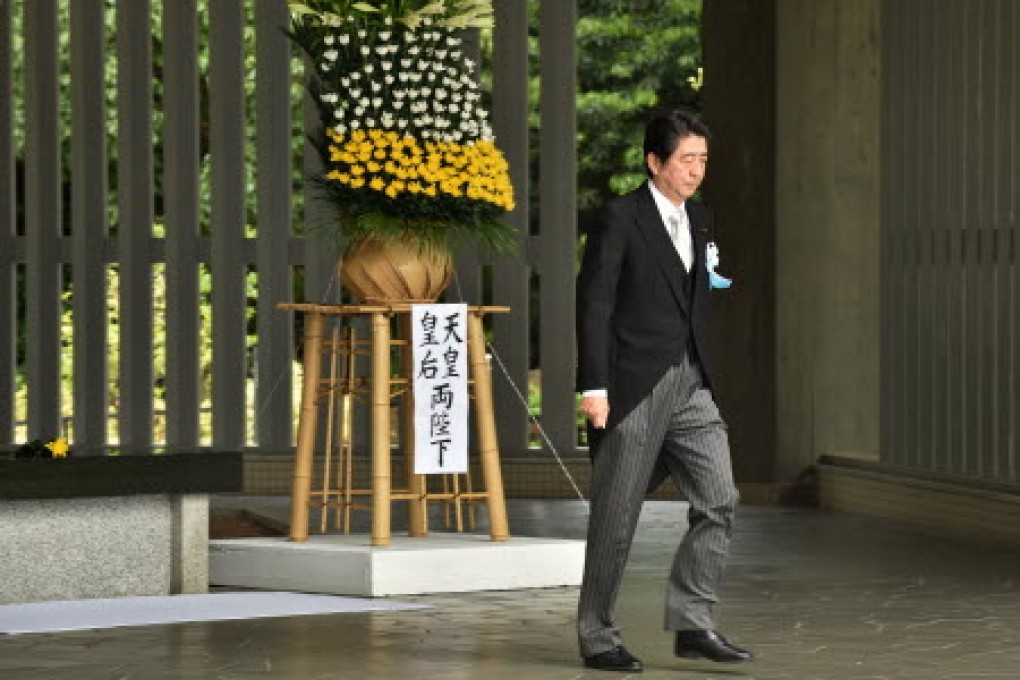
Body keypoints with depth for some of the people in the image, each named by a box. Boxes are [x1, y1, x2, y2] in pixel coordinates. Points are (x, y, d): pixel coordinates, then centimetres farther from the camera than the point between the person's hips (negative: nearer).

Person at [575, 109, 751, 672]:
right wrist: (593, 387, -16)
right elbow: (593, 304, -11)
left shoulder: (699, 218, 13)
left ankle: (693, 624, 2)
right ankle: (596, 635, 13)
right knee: (617, 516, 1)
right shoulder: (619, 219, -8)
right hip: (633, 388, -6)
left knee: (719, 500, -4)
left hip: (689, 386, 6)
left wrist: (704, 372, 17)